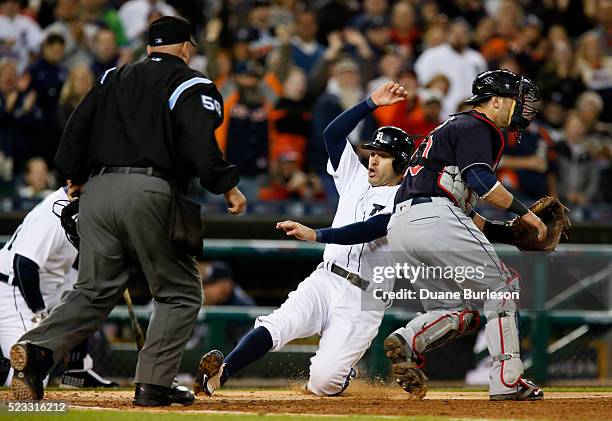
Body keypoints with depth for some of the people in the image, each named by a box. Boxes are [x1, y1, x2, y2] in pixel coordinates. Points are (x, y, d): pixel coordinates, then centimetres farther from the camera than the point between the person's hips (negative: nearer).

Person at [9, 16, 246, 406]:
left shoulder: (112, 79, 20)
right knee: (180, 292, 9)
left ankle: (37, 348, -17)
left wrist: (75, 178, 30)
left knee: (94, 291, 8)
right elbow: (200, 147, -10)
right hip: (149, 192, -5)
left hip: (97, 192, 5)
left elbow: (75, 132, 16)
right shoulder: (191, 85, 4)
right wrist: (228, 186, 1)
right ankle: (154, 384, -1)